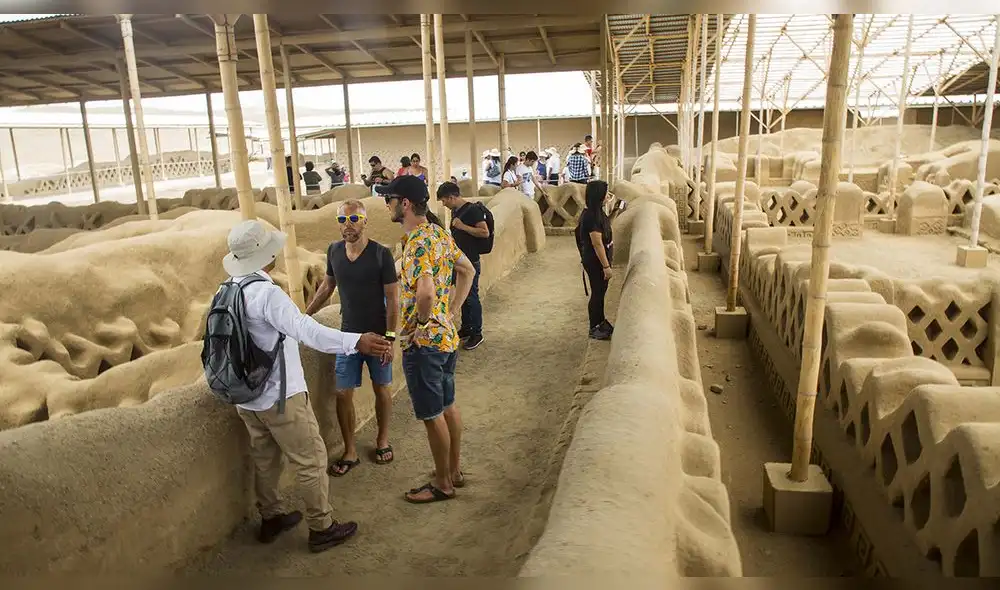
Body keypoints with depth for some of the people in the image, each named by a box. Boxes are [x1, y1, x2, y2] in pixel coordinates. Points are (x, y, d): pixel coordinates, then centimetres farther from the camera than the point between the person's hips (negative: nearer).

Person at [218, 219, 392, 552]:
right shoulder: (267, 293, -24)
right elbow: (306, 330, -39)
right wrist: (356, 342, -48)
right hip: (279, 396, -8)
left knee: (264, 459, 22)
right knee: (310, 460, 5)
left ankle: (271, 518, 37)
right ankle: (322, 528, 15)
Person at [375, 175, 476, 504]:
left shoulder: (417, 243, -23)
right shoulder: (439, 234, 6)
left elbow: (425, 292, -38)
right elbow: (467, 271, 17)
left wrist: (422, 320, -19)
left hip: (423, 341, -9)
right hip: (447, 335, 9)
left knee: (432, 414, 5)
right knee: (447, 406, 19)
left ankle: (442, 484, 20)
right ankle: (454, 471, 34)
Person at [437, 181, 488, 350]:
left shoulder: (472, 210, -16)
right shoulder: (455, 211, 11)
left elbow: (485, 232, -22)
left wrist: (462, 226, -22)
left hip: (471, 261, -9)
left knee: (471, 297, -3)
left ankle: (477, 334, 7)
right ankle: (466, 329, 27)